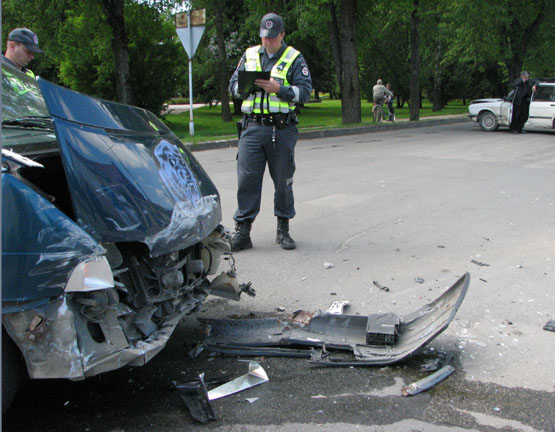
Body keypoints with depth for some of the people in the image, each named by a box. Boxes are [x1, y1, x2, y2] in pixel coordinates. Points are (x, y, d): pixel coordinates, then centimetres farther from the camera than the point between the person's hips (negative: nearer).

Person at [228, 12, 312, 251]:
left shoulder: (294, 58, 6)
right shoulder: (249, 55, 15)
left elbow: (305, 91, -3)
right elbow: (233, 85, 14)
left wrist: (278, 88, -17)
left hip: (282, 129, -2)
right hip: (253, 126, 2)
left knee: (283, 181, 6)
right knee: (247, 178, -3)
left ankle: (283, 229, 19)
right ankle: (242, 230, 3)